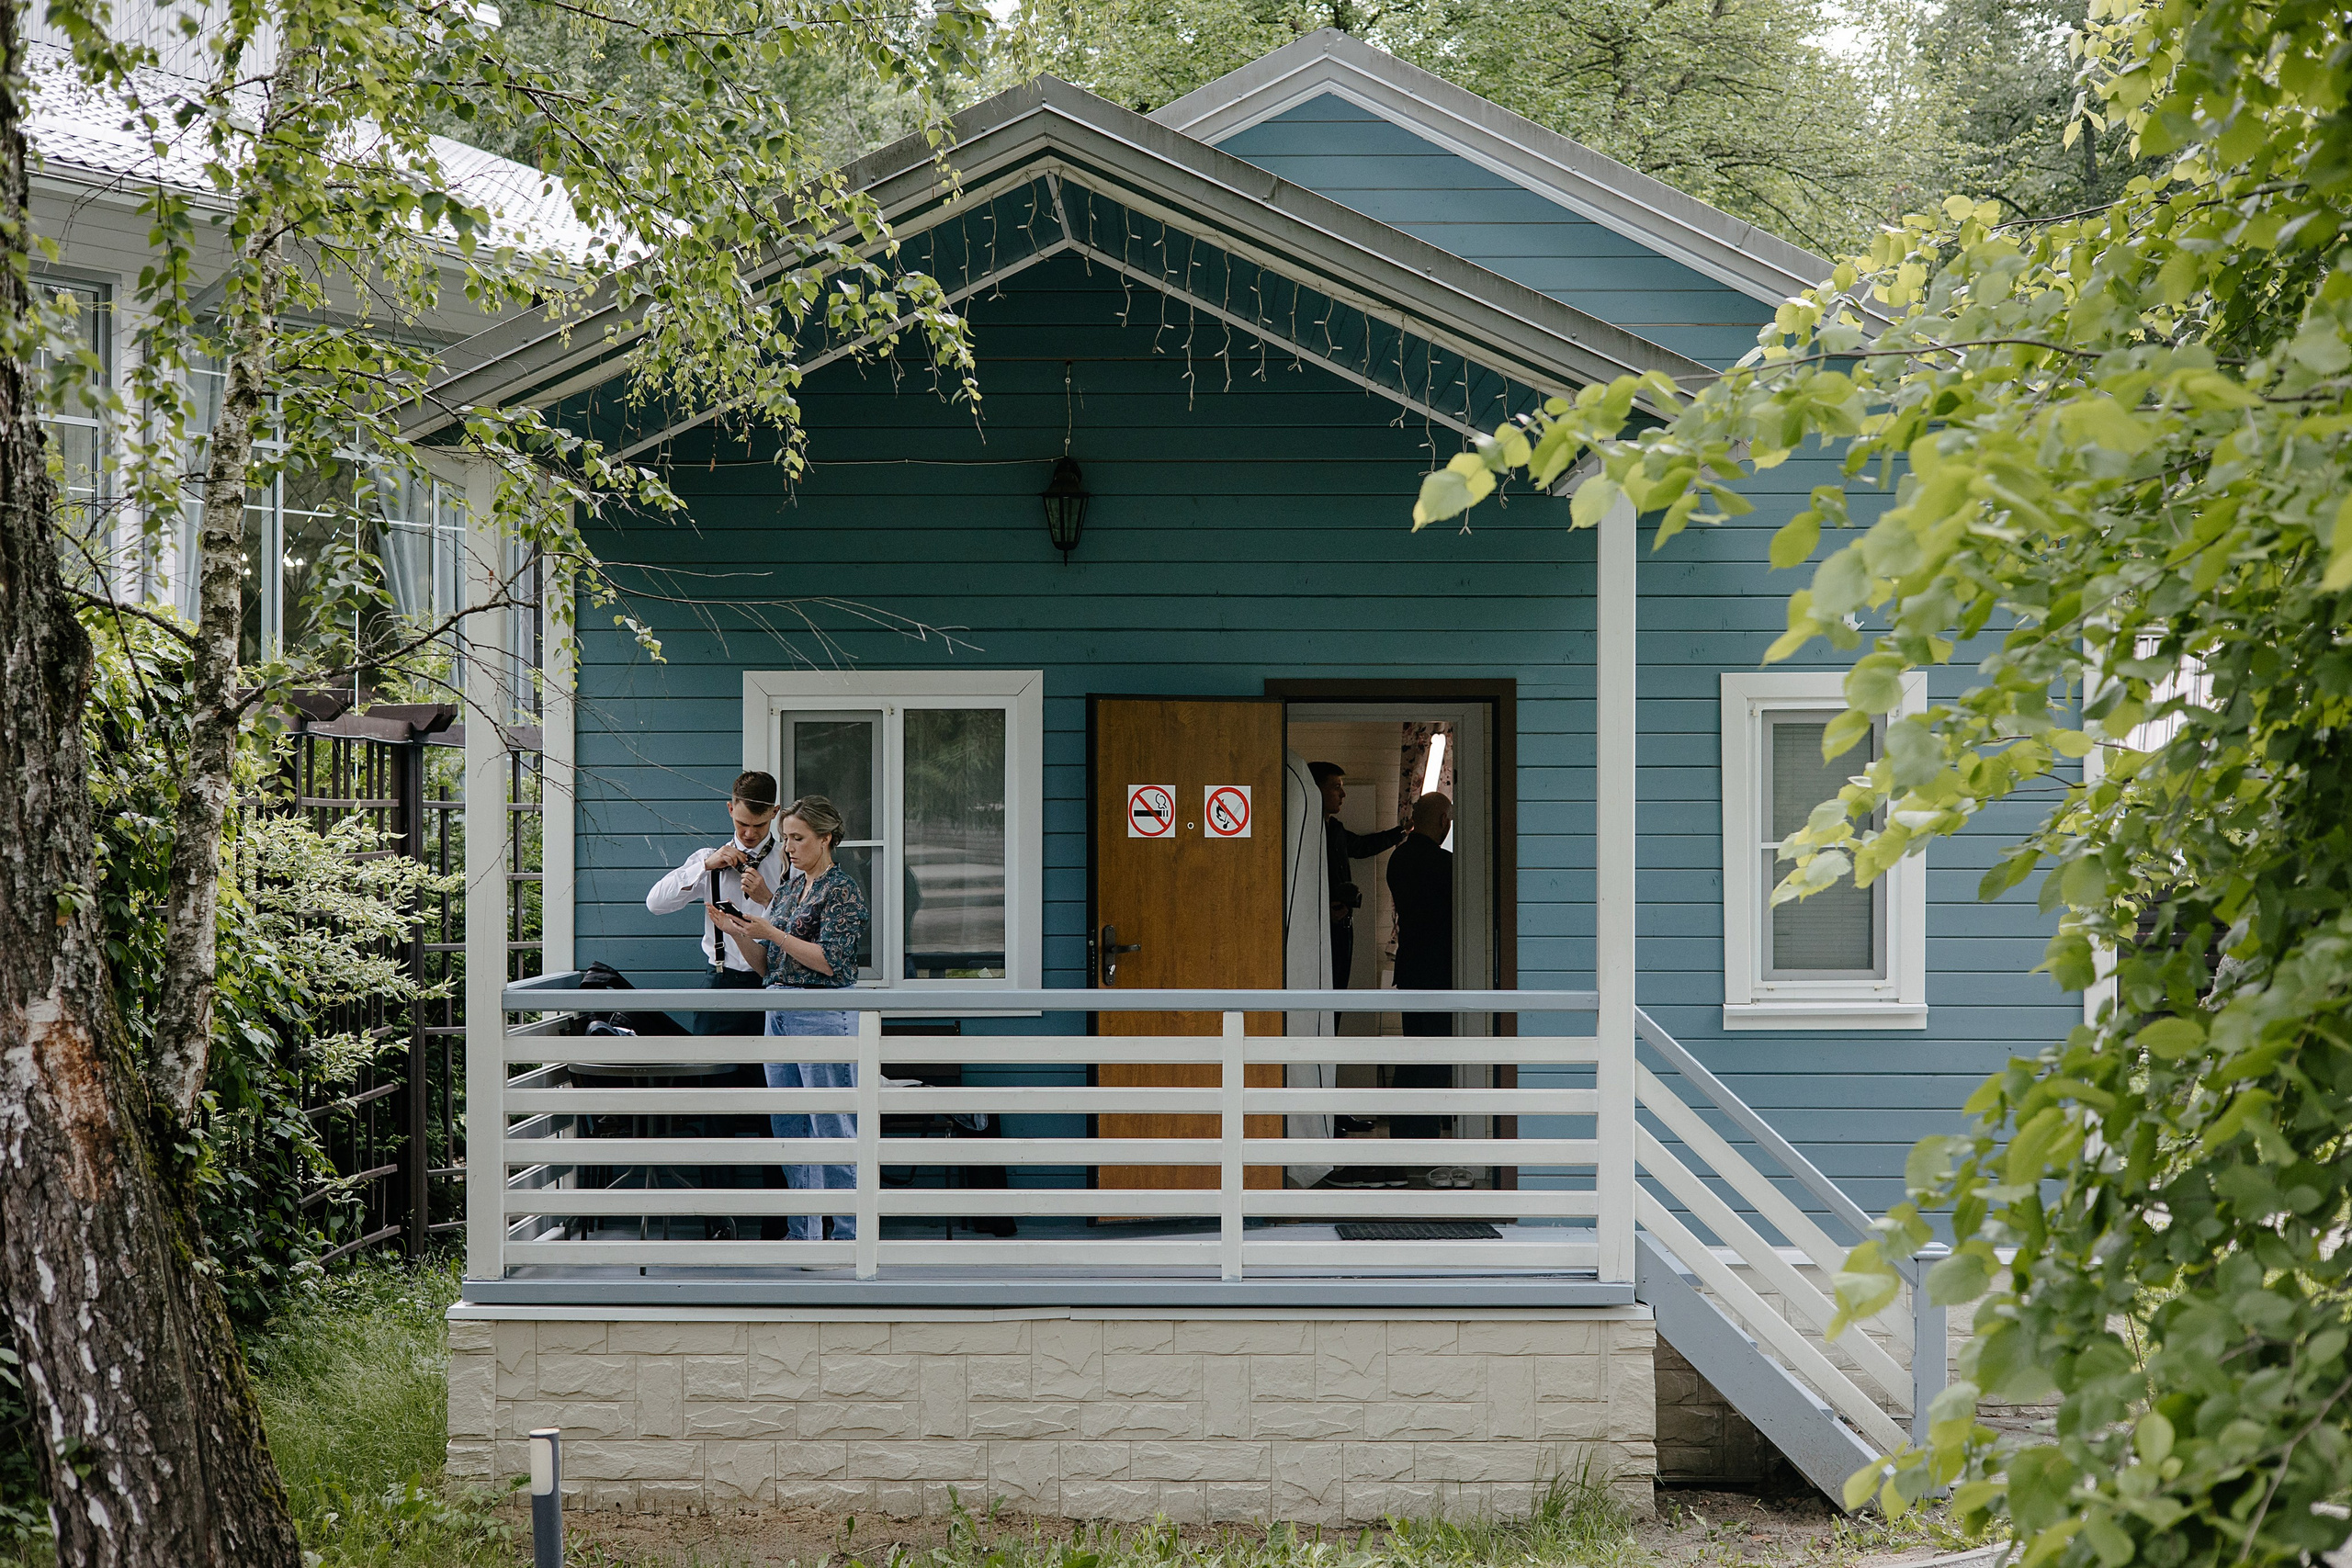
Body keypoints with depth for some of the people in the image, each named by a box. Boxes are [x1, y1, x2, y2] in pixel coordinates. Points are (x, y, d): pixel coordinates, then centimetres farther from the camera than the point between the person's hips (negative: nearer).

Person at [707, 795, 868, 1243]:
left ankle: (849, 1237, -1)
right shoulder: (789, 889, 17)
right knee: (788, 1129, 10)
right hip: (780, 1015, 9)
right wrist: (737, 932, 2)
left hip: (824, 1016, -9)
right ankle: (802, 1234, 17)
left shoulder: (841, 889, -8)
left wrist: (770, 933, -17)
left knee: (832, 1129, -6)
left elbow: (830, 961, -17)